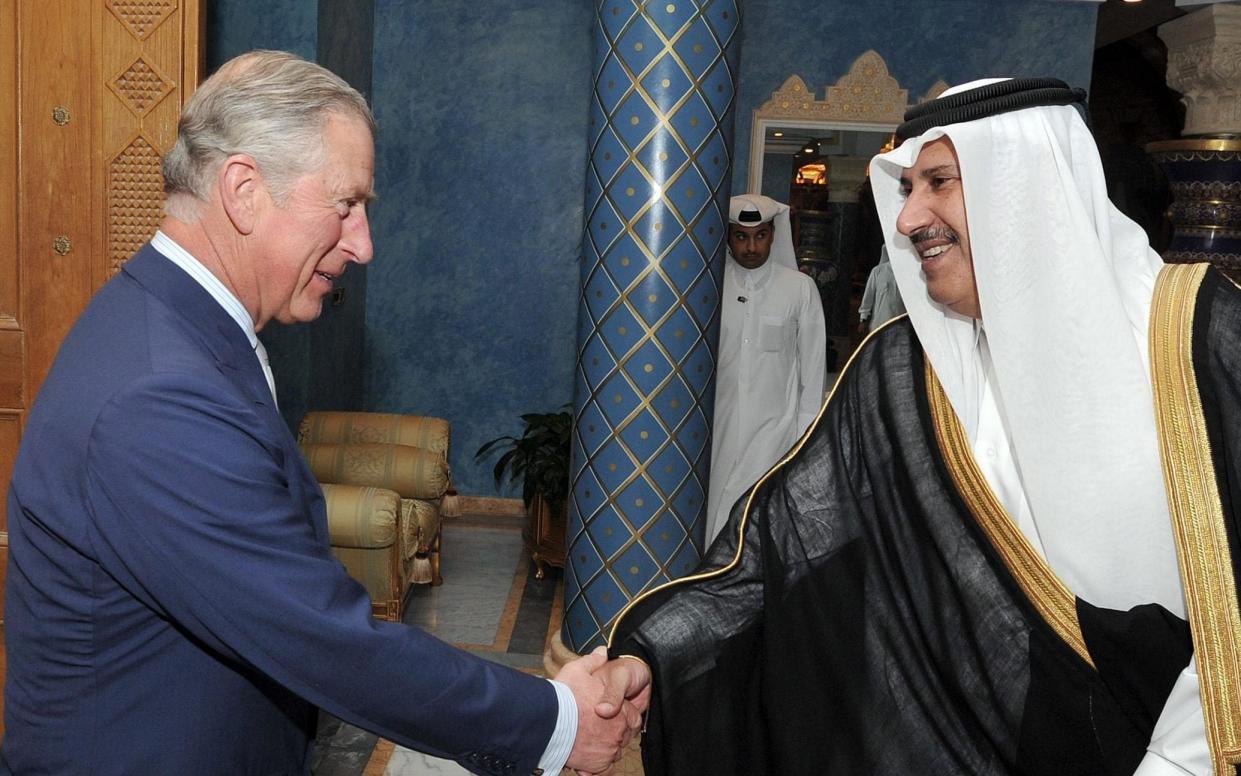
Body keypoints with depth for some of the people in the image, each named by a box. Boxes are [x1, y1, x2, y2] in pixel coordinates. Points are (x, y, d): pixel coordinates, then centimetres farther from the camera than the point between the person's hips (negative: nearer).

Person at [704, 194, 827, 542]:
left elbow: (812, 364, 4)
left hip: (773, 426, -1)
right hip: (716, 428, 2)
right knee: (714, 511, 4)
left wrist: (806, 430, 2)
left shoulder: (800, 288, 0)